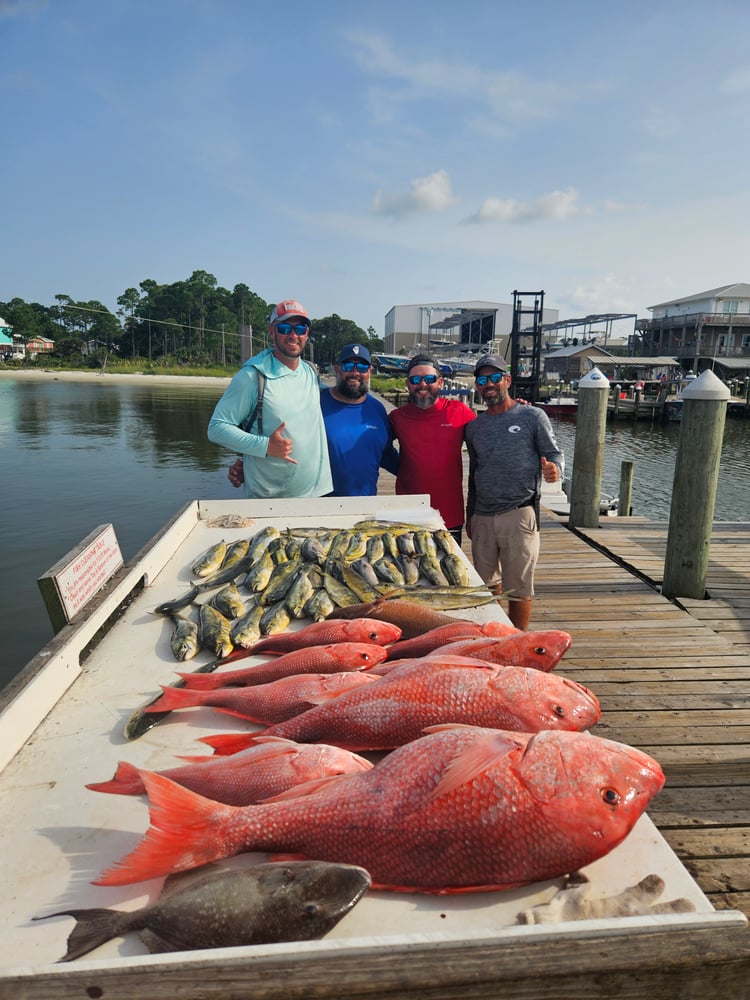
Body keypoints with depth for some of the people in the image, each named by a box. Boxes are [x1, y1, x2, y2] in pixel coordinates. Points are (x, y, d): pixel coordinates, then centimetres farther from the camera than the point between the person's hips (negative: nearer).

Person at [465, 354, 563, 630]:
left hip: (519, 516, -5)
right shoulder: (474, 427, 13)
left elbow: (555, 455, 1)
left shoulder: (533, 417, -1)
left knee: (518, 589, 2)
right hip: (482, 518, 5)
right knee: (486, 585, 14)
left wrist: (554, 469, -23)